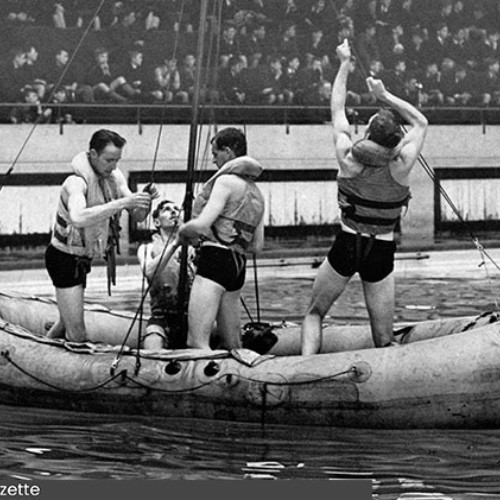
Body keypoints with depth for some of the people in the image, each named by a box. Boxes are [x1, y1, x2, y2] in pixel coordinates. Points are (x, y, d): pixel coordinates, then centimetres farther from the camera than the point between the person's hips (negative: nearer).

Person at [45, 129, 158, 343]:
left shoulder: (114, 177, -4)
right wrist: (121, 203, -49)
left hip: (82, 259, 8)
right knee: (77, 335, -12)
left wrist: (146, 199, -26)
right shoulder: (77, 182, -26)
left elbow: (138, 216, -4)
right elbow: (78, 218, -46)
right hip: (64, 258, -8)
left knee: (69, 321, 21)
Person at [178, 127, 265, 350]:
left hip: (215, 259, -9)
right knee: (232, 344, 15)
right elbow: (256, 245, 23)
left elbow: (202, 224, -16)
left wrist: (183, 232, 3)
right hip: (238, 266, 9)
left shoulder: (227, 180, -7)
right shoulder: (256, 193, 19)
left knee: (197, 343, -17)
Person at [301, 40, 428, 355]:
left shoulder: (348, 157, -12)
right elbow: (421, 123, 5)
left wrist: (345, 64, 14)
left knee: (315, 313, 16)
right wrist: (386, 97, 7)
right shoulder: (401, 167, -13)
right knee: (384, 341, 5)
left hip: (347, 246, 0)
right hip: (382, 252, 0)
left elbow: (338, 110, 4)